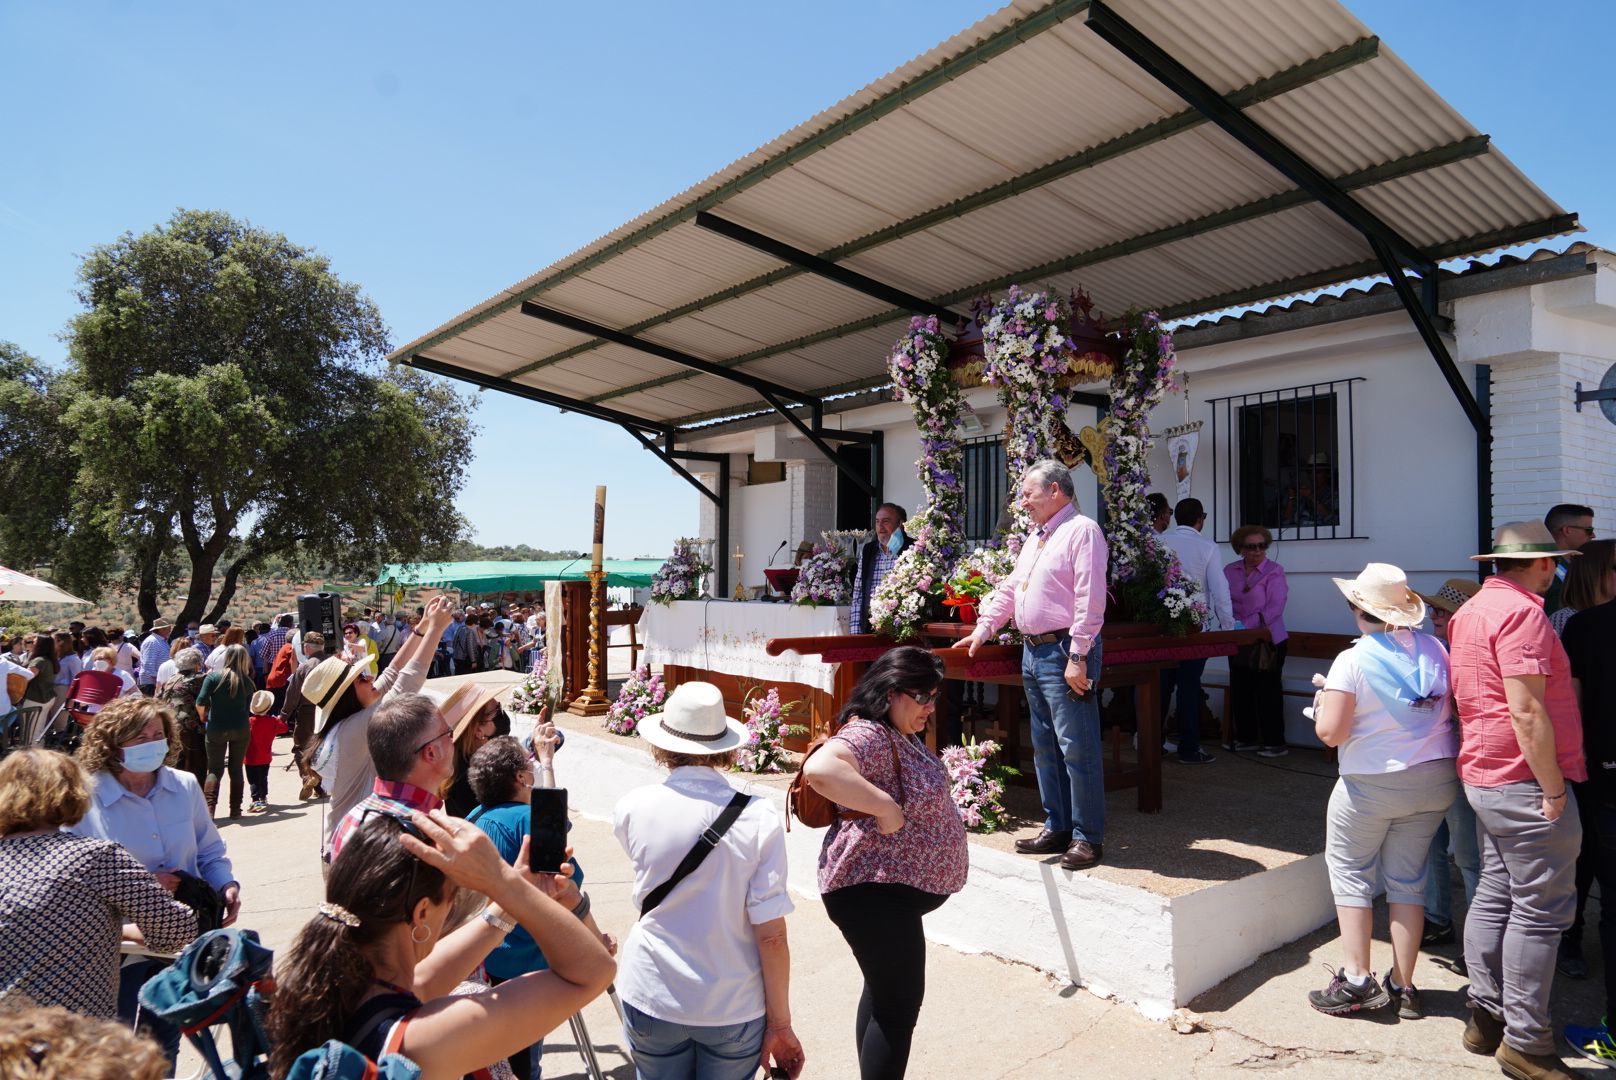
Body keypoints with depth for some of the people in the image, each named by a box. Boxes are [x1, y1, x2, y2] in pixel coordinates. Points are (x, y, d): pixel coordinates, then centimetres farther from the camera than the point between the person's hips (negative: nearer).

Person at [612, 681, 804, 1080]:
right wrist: (780, 1024, -3)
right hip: (736, 1009, -1)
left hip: (651, 1001, 1)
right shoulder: (759, 817, -16)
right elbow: (772, 936, -14)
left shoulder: (633, 807, -10)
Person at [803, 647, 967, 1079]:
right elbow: (819, 769, -43)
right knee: (900, 1004, 0)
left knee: (883, 993, 22)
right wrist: (886, 808, -35)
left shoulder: (899, 735, 8)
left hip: (890, 889, 11)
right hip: (874, 892, -11)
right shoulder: (868, 735, -24)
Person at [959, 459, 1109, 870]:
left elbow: (1090, 601, -18)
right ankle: (1057, 828, 25)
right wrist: (984, 628, 16)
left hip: (1065, 652, -10)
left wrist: (1078, 657, -21)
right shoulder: (1035, 538, 19)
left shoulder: (1081, 530, -11)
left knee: (1077, 747, -4)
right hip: (1032, 651, 10)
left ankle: (1087, 837, 6)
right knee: (1045, 747, 15)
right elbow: (1010, 588, 24)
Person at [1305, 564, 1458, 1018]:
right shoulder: (1435, 650, -1)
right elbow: (1454, 711, 7)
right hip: (1437, 779, 6)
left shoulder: (1353, 661, -17)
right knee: (1408, 878, 14)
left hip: (1373, 784, -5)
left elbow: (1330, 733, -18)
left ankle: (1357, 980, 9)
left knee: (1350, 871, 10)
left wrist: (1322, 699, 0)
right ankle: (1403, 986, 20)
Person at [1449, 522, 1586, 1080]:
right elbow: (1527, 711, -22)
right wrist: (1553, 789, -16)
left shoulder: (1470, 611, 13)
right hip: (1524, 782, -9)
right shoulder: (1521, 611, -16)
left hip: (1483, 777, 9)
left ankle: (1486, 1017, 24)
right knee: (1540, 910, 0)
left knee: (1495, 895, 15)